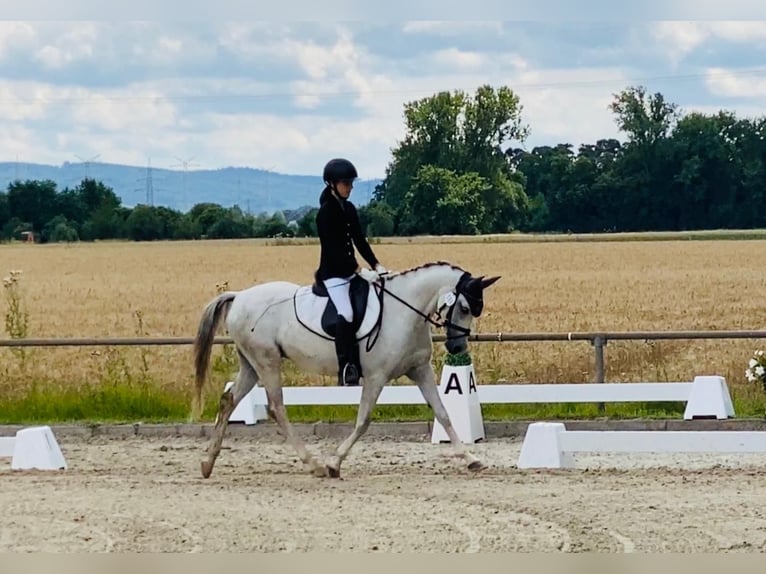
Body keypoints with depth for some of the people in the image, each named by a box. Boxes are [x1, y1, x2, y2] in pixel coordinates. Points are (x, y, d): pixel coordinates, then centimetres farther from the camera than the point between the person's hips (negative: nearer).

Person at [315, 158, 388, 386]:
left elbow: (360, 241, 13)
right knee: (346, 314, -27)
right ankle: (346, 368, -28)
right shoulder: (326, 212, -13)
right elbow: (334, 248, -19)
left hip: (351, 271, 9)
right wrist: (361, 271, -24)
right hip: (333, 273, -9)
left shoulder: (350, 209, 12)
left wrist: (377, 266, 1)